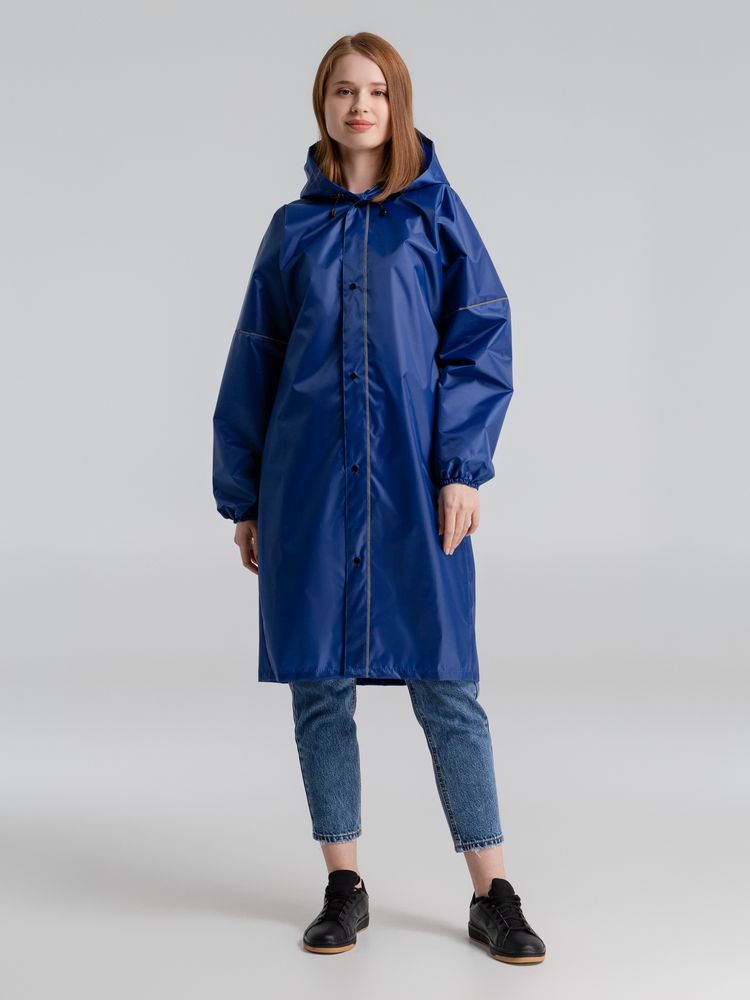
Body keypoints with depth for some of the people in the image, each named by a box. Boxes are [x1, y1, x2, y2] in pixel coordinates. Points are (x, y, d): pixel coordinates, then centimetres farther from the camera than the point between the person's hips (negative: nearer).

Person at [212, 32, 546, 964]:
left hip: (413, 484, -2)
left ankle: (492, 896, 9)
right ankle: (344, 888, 19)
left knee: (445, 685, -1)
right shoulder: (294, 228, 11)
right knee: (318, 686, 5)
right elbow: (253, 364, 12)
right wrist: (243, 496, 9)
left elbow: (481, 339, -1)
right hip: (308, 488, 3)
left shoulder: (436, 213, 6)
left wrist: (463, 467, -11)